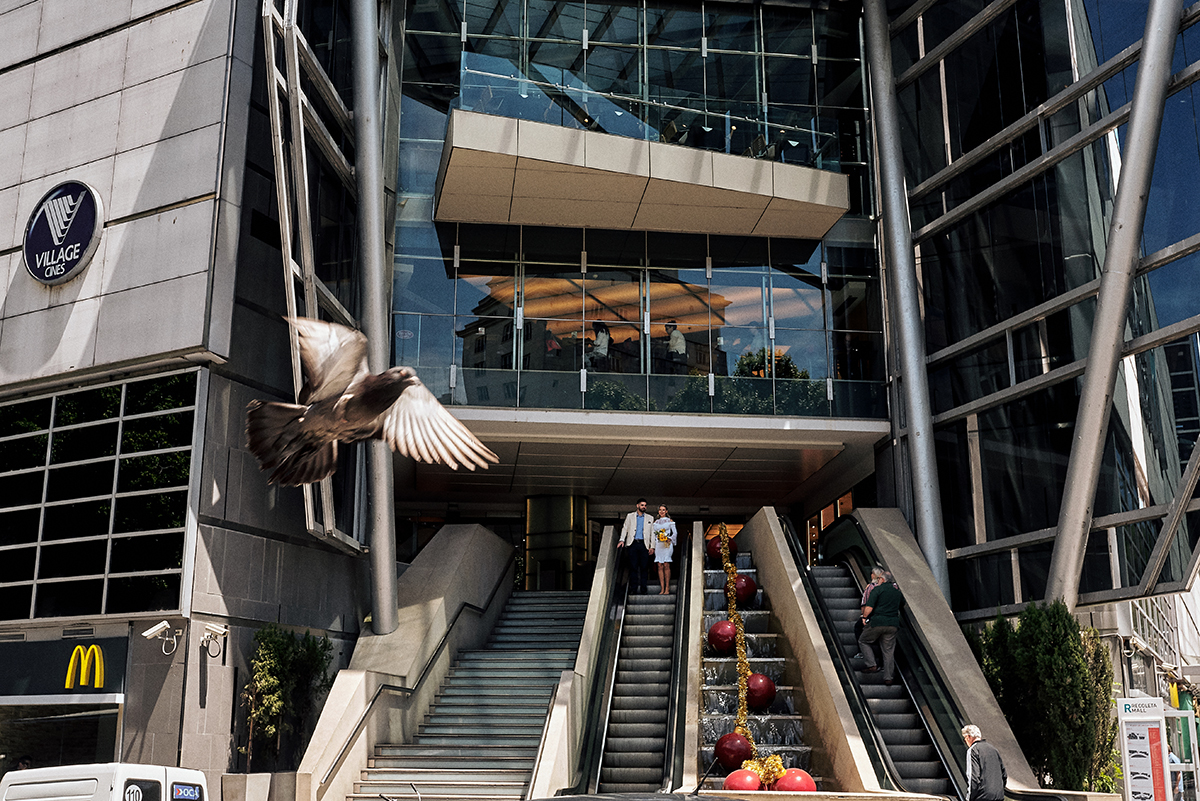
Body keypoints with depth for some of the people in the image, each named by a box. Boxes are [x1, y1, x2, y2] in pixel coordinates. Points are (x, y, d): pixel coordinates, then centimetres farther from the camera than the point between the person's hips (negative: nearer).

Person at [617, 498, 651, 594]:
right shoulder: (630, 516, 12)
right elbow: (625, 528, 9)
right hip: (633, 544, -1)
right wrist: (622, 540, -5)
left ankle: (642, 589, 3)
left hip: (644, 545, 1)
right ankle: (633, 588, 0)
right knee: (633, 567, -4)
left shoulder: (649, 518, 14)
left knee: (643, 567, -1)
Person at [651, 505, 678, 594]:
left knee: (666, 565, -9)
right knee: (660, 566, -3)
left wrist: (670, 539, -11)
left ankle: (667, 589, -8)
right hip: (658, 545, 3)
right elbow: (653, 535, 17)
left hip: (667, 545, -3)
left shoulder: (670, 521, 8)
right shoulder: (656, 522, 17)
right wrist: (652, 546, 8)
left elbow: (675, 533, 5)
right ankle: (662, 589, -4)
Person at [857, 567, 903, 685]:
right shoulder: (897, 590, 12)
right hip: (892, 624, 5)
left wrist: (864, 617, -1)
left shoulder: (877, 590, -8)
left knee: (863, 641, 15)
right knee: (889, 650, 11)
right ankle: (888, 677, 9)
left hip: (877, 622, -5)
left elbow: (869, 607, -16)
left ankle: (871, 665, 5)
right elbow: (902, 604, 29)